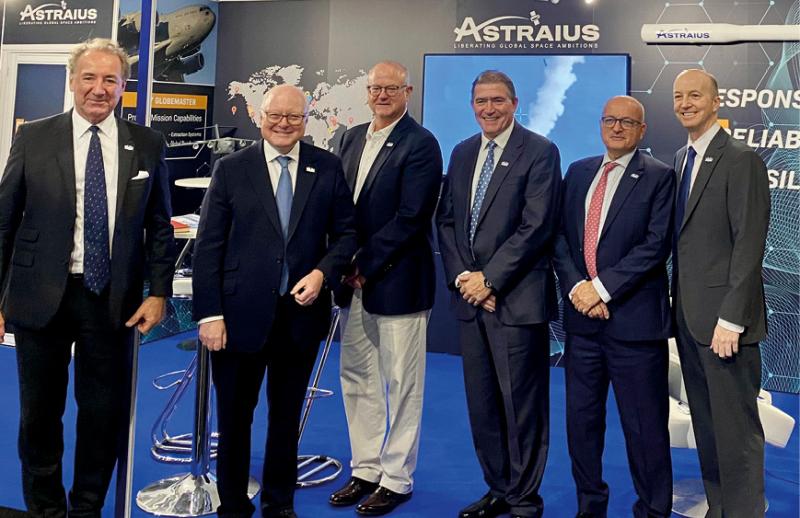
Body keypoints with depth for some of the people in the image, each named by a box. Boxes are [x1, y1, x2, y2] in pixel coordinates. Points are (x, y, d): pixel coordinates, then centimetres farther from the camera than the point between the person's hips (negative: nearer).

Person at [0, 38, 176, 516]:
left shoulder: (147, 145, 2)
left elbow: (160, 226, 6)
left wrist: (159, 292, -2)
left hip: (113, 300, 1)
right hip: (41, 297, 0)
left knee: (105, 415, 9)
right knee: (40, 413, 11)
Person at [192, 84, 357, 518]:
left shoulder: (328, 168, 3)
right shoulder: (231, 169, -1)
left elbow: (346, 233, 6)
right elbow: (207, 248, -3)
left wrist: (323, 272, -13)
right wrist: (210, 314, -9)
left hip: (302, 313, 2)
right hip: (242, 314, -1)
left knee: (287, 416, 15)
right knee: (235, 417, 10)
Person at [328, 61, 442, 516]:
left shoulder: (420, 144, -10)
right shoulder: (353, 138, 12)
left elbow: (411, 217, -17)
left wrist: (366, 266, -14)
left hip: (397, 281, -7)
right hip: (356, 280, 7)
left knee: (402, 385, 4)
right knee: (357, 380, 14)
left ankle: (397, 479, 17)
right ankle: (366, 470, 28)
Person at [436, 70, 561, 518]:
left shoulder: (540, 152, -5)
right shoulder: (462, 153, 15)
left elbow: (537, 226, -13)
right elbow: (447, 220, 12)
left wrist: (489, 278, -14)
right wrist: (461, 276, -3)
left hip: (517, 299, -6)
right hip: (471, 297, 6)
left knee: (522, 404, 1)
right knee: (482, 403, 12)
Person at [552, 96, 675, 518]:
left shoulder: (659, 177, -2)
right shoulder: (578, 172, 13)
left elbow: (656, 245, -11)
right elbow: (559, 234, 8)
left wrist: (602, 287, -16)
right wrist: (575, 286, -8)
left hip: (634, 319, -5)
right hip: (582, 316, 5)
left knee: (645, 426, 3)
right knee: (581, 419, 13)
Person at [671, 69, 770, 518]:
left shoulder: (742, 160, -11)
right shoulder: (681, 159, 14)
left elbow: (749, 245, -16)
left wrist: (730, 319, -19)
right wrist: (679, 303, 9)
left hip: (722, 317, -8)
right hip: (688, 314, 8)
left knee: (736, 428, 0)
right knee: (706, 424, 15)